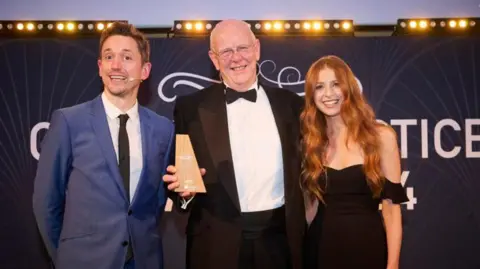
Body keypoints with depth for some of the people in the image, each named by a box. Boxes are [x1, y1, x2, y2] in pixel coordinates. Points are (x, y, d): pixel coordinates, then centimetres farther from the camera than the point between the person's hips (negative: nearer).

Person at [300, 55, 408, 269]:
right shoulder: (309, 141, 2)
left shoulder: (381, 136, -6)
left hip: (368, 245, -2)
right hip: (321, 246, 2)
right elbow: (311, 205, 7)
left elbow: (391, 205, -6)